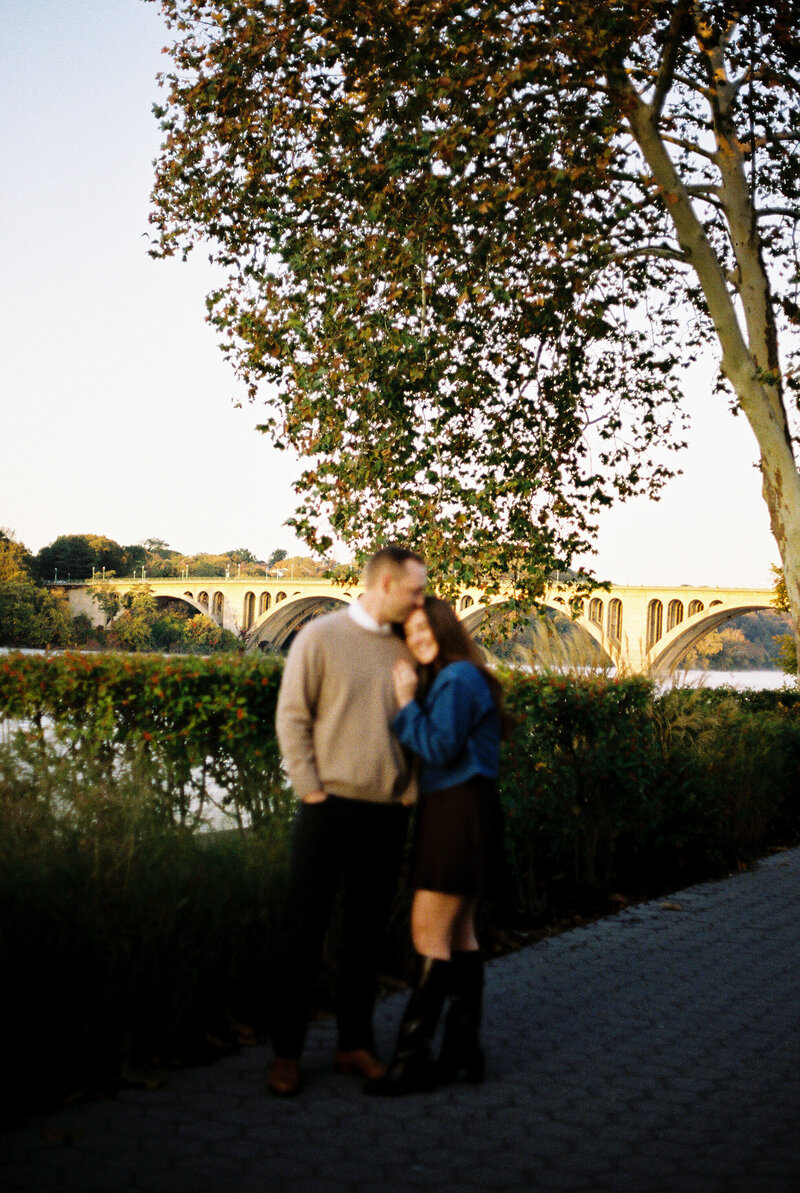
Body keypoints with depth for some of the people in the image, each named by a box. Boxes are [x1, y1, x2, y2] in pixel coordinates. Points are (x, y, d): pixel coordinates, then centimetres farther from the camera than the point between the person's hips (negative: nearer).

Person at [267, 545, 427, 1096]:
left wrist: (410, 791, 6)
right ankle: (287, 1051, 11)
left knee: (367, 933, 11)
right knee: (306, 930, 2)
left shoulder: (406, 649, 10)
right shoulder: (320, 637, -3)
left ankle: (355, 1043, 22)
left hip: (387, 816, 4)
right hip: (330, 807, -4)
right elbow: (292, 716, -5)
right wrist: (309, 787, -9)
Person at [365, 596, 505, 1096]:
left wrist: (407, 702, -11)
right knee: (459, 932, 12)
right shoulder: (452, 679, 19)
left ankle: (413, 1055, -6)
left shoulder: (458, 679, -13)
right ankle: (465, 1050, 18)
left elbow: (440, 749, -19)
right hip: (452, 811, 11)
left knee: (430, 932, -9)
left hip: (458, 811, -11)